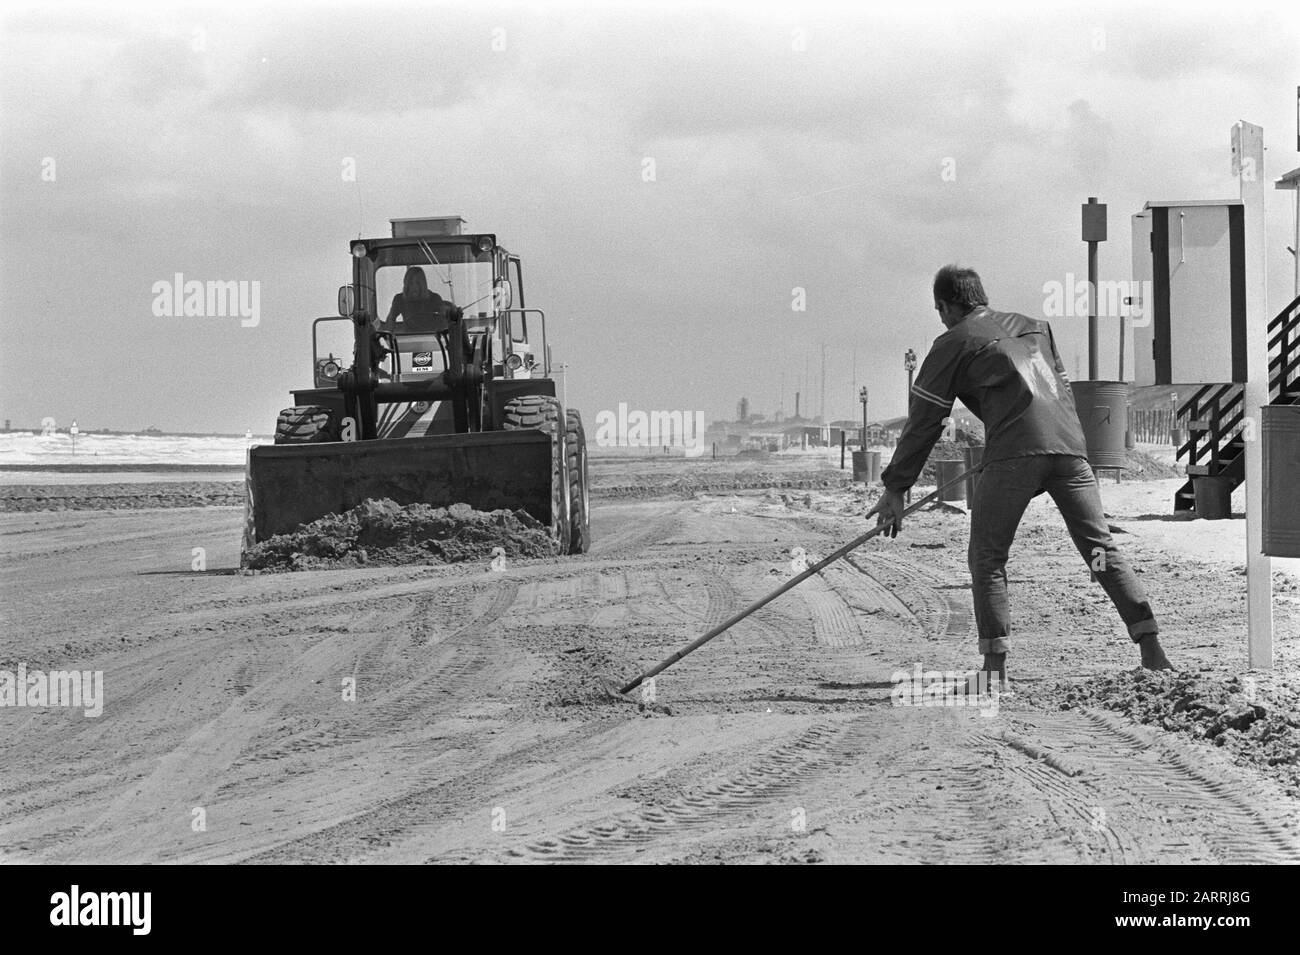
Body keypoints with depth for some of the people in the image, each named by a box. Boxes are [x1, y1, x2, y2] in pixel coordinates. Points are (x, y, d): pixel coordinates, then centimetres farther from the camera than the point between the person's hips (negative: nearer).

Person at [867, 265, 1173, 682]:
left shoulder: (953, 344, 11)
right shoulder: (1034, 327, 27)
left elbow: (923, 421, 12)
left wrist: (895, 487, 16)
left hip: (1014, 453, -5)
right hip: (1070, 446, 5)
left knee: (986, 558, 5)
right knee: (1101, 549, 11)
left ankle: (995, 664, -4)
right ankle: (1151, 649, 3)